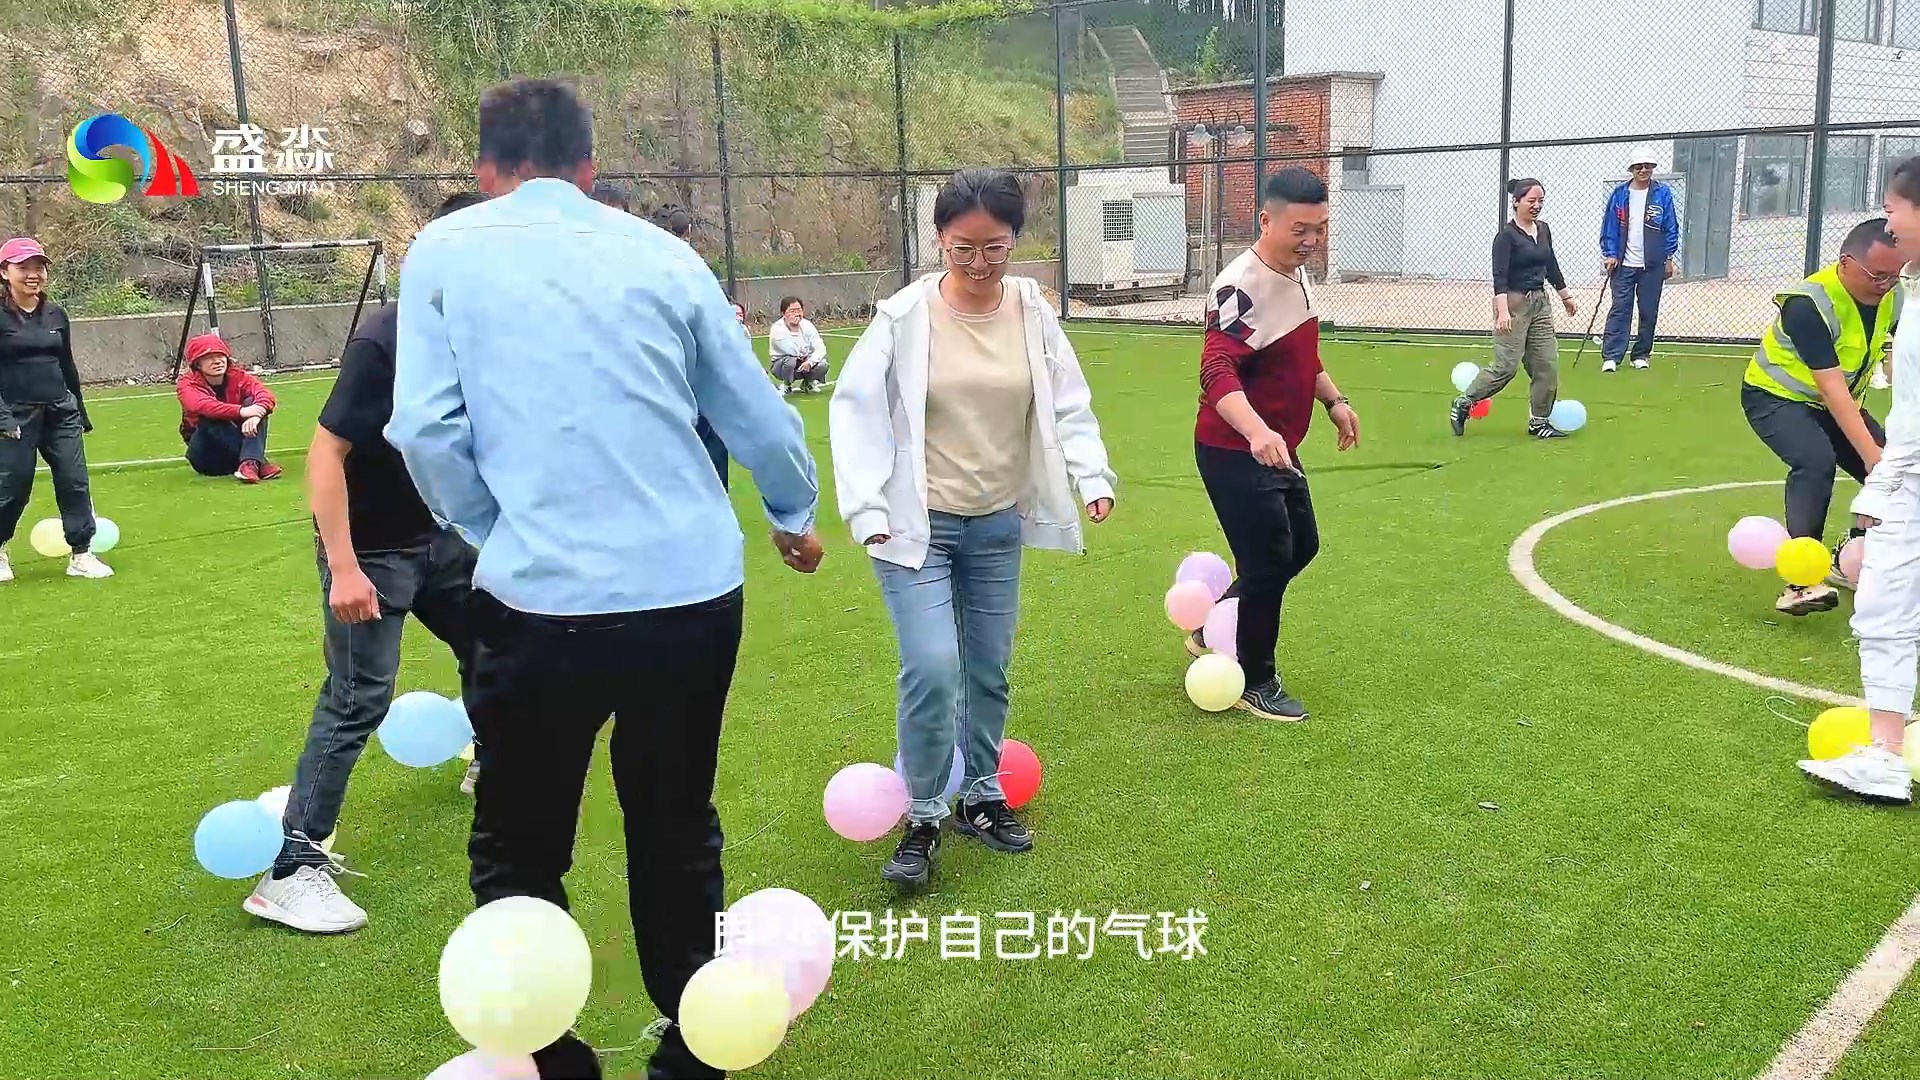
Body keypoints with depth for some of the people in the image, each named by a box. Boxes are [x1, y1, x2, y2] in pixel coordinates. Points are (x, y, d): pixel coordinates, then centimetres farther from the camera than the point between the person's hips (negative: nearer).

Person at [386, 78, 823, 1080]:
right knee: (678, 840, 20)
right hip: (695, 592, 3)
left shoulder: (443, 251, 5)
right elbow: (759, 416, 15)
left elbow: (425, 428, -4)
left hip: (542, 601, -3)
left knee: (519, 857, 16)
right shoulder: (658, 250, 10)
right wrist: (795, 516, 33)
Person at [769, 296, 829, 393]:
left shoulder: (807, 325, -6)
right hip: (781, 365, -4)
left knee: (822, 364, -24)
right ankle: (785, 386, -5)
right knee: (790, 361, -37)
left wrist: (810, 362, -29)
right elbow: (792, 352, -31)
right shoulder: (777, 329, -20)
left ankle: (807, 383, 10)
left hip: (804, 364, 4)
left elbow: (820, 348, -13)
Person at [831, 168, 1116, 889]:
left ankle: (980, 797, 33)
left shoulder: (1033, 311, -1)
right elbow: (855, 409, -5)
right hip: (916, 525, -4)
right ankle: (922, 819, 6)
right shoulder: (904, 316, -11)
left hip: (998, 524, 4)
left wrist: (1092, 476, -7)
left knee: (989, 672, 12)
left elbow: (1068, 403, 7)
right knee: (932, 669, -14)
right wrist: (867, 507, -12)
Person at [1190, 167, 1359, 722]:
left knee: (1301, 547, 20)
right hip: (1235, 453, -10)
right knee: (1269, 562, -2)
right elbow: (1217, 371, -35)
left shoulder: (1297, 272, 6)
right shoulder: (1241, 287, -24)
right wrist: (1257, 432, -49)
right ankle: (1256, 683, 17)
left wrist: (1334, 400, 18)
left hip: (1278, 448, 10)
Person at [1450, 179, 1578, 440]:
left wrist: (1565, 296, 28)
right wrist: (1502, 311, -32)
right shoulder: (1506, 235, -12)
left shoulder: (1544, 230, 10)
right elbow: (1500, 277, -20)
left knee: (1547, 365, 3)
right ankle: (1462, 404, 8)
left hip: (1540, 303, 7)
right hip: (1513, 303, -7)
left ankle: (1539, 421, 12)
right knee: (1506, 366, -9)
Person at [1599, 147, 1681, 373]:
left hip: (1653, 266, 0)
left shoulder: (1663, 194, 1)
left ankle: (1641, 355, 17)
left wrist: (1669, 258, -1)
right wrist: (1609, 254, -3)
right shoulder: (1619, 194, 3)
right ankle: (1611, 356, -6)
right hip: (1623, 265, 0)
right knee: (1619, 310, -5)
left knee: (1649, 313, 6)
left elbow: (1671, 228, 2)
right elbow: (1609, 227, 5)